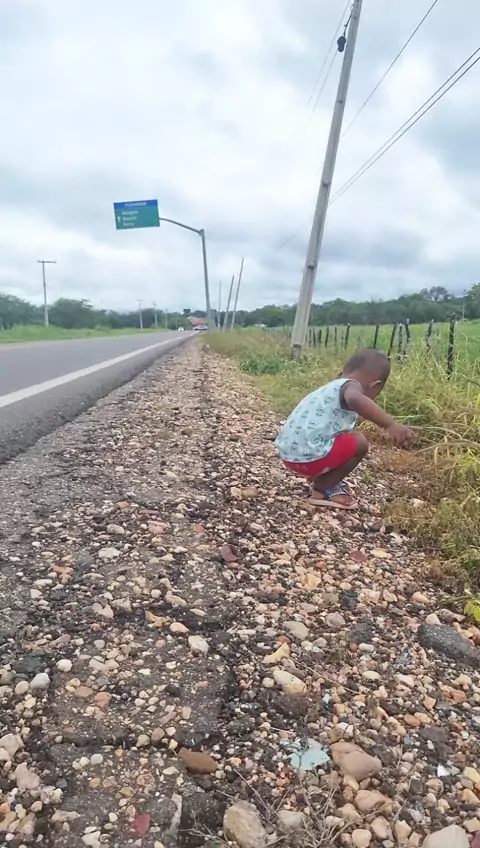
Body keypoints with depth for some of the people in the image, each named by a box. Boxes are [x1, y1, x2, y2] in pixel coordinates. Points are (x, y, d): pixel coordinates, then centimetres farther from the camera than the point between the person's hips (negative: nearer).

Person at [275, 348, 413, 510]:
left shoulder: (330, 388, 25)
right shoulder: (350, 386, -6)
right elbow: (356, 400, -34)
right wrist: (391, 424, -41)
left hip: (289, 453, 10)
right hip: (307, 456, -10)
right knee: (359, 442, -2)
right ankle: (323, 489, 5)